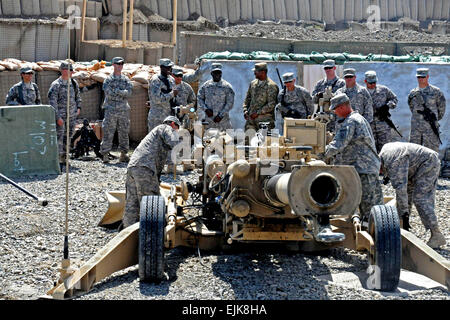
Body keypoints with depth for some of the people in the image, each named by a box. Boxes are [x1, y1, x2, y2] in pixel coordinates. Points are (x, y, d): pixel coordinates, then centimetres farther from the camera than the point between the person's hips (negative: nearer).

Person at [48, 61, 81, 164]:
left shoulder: (74, 83, 7)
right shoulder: (56, 85, -12)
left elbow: (78, 97, 24)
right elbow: (52, 102, -14)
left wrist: (78, 107, 9)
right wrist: (57, 117, -19)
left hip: (72, 116, 6)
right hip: (61, 115, -6)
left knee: (68, 136, 11)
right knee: (59, 137, -6)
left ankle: (64, 158, 22)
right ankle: (58, 159, -1)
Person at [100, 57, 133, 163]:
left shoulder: (126, 80, 10)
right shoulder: (108, 80, 2)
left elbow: (129, 92, -5)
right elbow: (108, 93, -12)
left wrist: (116, 91, -14)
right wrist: (122, 93, -8)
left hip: (123, 110, 3)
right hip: (111, 109, -3)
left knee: (124, 133, 6)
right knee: (108, 133, -4)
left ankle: (123, 154, 14)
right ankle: (105, 154, 0)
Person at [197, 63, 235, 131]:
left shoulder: (227, 86, 1)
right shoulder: (205, 86, 10)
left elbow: (230, 103, -3)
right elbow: (199, 98, 10)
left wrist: (221, 115, -10)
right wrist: (205, 109, -7)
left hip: (222, 120, -2)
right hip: (208, 119, 2)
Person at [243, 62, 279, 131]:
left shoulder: (271, 86, -7)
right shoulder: (253, 83, 14)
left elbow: (271, 104, -13)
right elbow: (247, 99, 21)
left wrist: (258, 113, -15)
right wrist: (245, 110, 4)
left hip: (264, 118, -6)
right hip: (250, 118, 6)